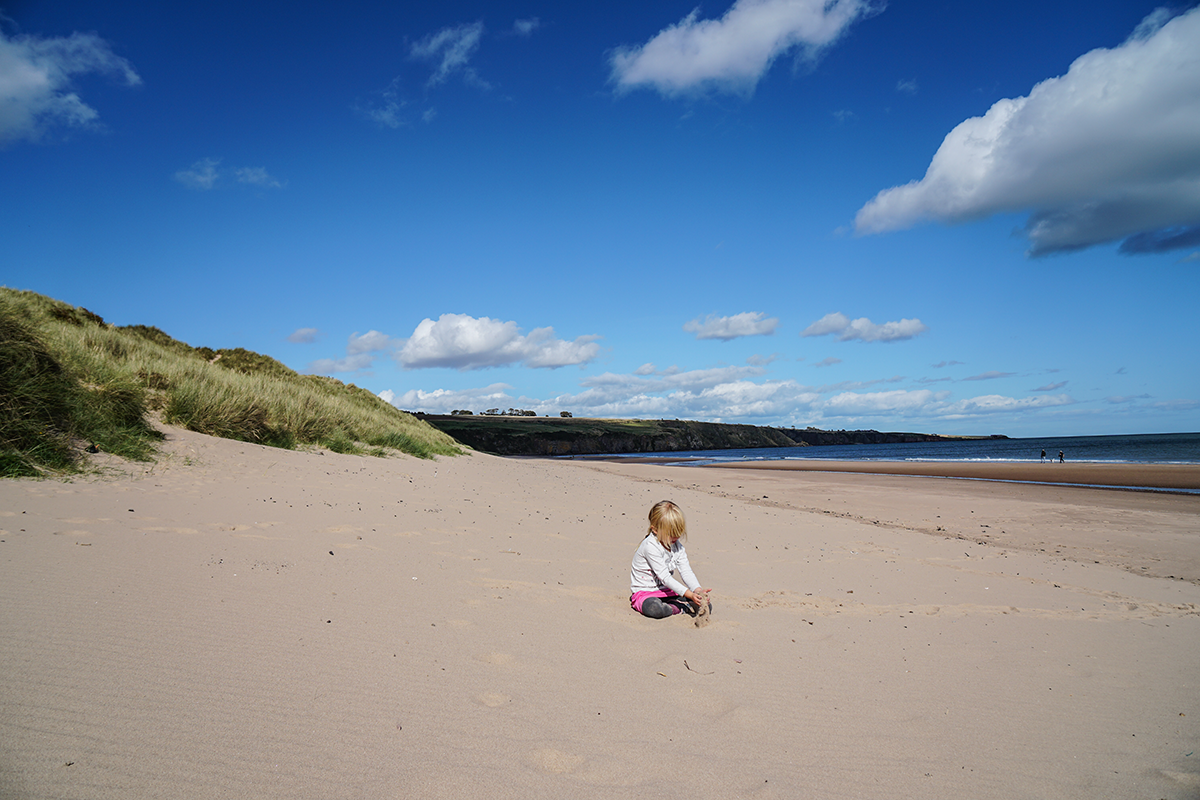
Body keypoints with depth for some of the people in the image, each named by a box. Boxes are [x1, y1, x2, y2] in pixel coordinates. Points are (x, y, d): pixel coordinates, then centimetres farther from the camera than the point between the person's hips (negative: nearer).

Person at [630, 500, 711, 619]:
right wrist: (689, 594, -31)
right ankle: (681, 608, -19)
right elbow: (664, 577, -24)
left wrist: (698, 590, -26)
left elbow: (686, 572, -4)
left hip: (667, 591, 6)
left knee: (707, 606, -7)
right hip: (644, 593, -6)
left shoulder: (677, 546, 3)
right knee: (655, 609, -43)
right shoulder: (650, 546, -21)